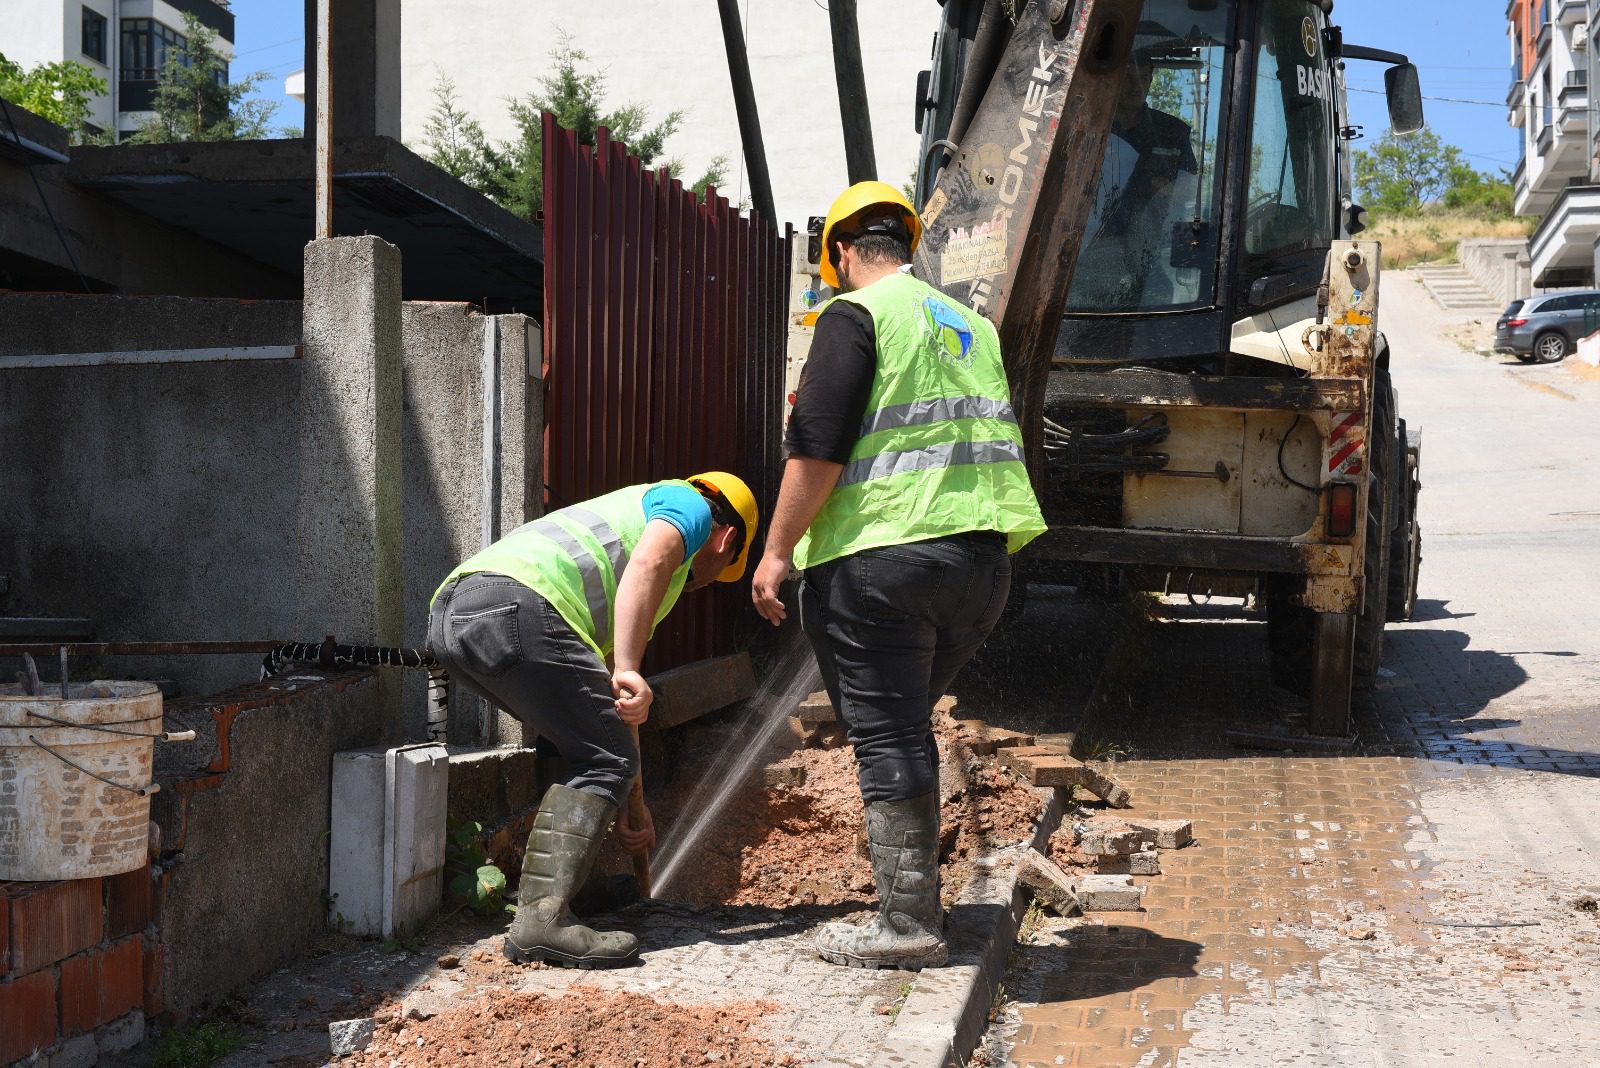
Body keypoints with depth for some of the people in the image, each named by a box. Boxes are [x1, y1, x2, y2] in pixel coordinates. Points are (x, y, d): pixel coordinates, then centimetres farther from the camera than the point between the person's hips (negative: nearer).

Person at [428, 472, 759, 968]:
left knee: (587, 749, 24)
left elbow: (607, 709, 43)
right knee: (605, 761, -4)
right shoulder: (689, 505, 19)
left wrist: (631, 805, 46)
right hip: (516, 604, -9)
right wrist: (628, 670, -17)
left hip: (450, 611, 9)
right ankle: (542, 918, -15)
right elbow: (648, 562, -9)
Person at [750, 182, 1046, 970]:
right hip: (981, 557, 8)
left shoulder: (855, 315, -4)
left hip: (880, 556, -8)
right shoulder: (973, 326, 20)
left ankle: (907, 926, -1)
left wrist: (778, 550, -8)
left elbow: (818, 449, -13)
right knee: (906, 727, 20)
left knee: (887, 740, -2)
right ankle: (915, 897, 25)